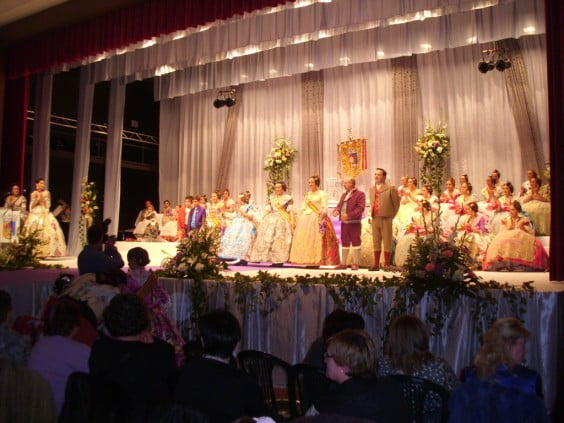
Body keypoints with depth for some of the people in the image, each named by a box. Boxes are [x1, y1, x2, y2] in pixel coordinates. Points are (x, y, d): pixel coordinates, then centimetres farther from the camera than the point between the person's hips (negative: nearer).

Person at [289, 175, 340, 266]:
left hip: (316, 219, -6)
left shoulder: (322, 194, 2)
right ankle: (306, 260, 3)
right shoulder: (307, 194, 18)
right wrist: (298, 220, 13)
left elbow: (324, 209, -6)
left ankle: (317, 260, -8)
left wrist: (321, 219, -18)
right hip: (305, 219, 6)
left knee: (316, 240, -10)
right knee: (303, 239, -1)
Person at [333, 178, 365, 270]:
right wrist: (336, 211, -4)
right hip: (344, 223, 7)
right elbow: (339, 205, 20)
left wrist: (349, 215, -24)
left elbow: (360, 208, -16)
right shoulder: (344, 194, 21)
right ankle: (343, 263, 17)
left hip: (354, 223, -7)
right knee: (344, 243, 11)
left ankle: (355, 264, 5)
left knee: (355, 242, 0)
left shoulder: (360, 194, -6)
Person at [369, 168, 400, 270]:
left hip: (386, 219, -5)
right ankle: (376, 265, 16)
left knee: (387, 243, 0)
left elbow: (396, 203, 0)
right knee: (376, 242, 9)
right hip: (375, 219, 5)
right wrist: (372, 214, 12)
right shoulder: (372, 189, 14)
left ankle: (386, 265, 6)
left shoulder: (391, 188, -3)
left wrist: (391, 216, 2)